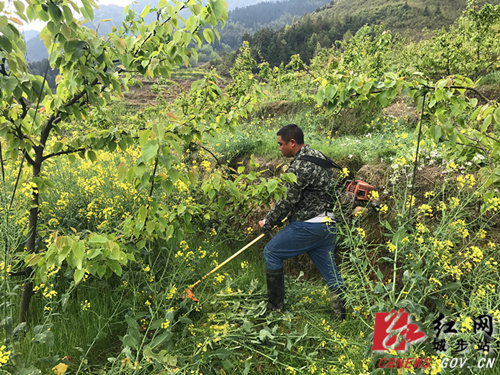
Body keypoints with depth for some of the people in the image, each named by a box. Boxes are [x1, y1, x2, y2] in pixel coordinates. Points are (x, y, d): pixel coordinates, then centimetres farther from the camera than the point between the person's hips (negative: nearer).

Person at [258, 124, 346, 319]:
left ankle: (275, 305, 17)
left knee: (271, 252, 7)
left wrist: (267, 223, -4)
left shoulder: (300, 165, -19)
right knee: (329, 267, 17)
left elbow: (287, 201, -18)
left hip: (308, 226, -9)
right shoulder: (318, 155, 11)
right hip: (328, 223, 9)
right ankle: (343, 312, 17)